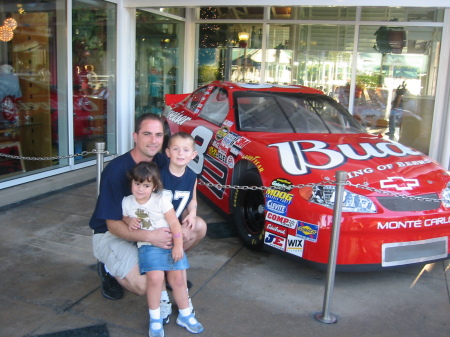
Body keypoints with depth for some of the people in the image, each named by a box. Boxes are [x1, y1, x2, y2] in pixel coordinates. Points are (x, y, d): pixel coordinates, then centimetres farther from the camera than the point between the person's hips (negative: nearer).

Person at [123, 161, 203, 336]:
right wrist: (129, 221, -4)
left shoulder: (162, 200, -7)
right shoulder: (127, 202, 3)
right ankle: (155, 318, -3)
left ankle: (185, 315, 20)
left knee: (177, 278, -5)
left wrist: (178, 245, -12)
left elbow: (174, 223, -7)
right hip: (147, 246, 1)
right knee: (155, 277, -23)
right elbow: (124, 217, 20)